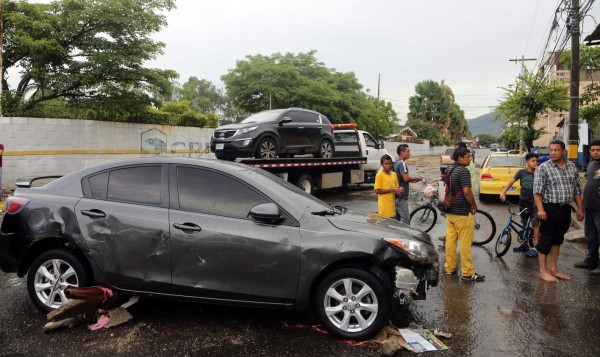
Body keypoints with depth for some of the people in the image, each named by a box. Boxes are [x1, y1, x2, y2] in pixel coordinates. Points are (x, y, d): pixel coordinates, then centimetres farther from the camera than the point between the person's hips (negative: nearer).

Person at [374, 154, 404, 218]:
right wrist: (392, 190, -16)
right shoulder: (379, 175, -8)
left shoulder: (394, 174, 10)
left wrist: (399, 190, -5)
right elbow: (377, 191, -13)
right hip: (384, 205, -6)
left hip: (392, 205, 6)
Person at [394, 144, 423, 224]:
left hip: (397, 196, 10)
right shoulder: (402, 163, -15)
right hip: (401, 197, -10)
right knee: (405, 219, -7)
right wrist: (416, 177, -8)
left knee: (398, 218, 15)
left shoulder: (396, 163, 15)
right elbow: (406, 178, -25)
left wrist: (412, 180, 13)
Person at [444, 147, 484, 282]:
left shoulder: (449, 170, 11)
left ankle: (449, 267, 21)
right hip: (463, 212, -9)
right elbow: (467, 191, -23)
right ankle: (467, 272, 3)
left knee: (450, 239, 13)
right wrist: (474, 206, -10)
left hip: (450, 211, 9)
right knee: (465, 242, -3)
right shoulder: (463, 171, -17)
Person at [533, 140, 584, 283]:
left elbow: (577, 189, 14)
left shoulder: (572, 167, 9)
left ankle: (553, 269, 24)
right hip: (550, 209, -6)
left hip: (565, 209, 6)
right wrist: (540, 209, -20)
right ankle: (543, 271, 9)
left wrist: (580, 208, 11)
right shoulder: (544, 167, -7)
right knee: (546, 240, 0)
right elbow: (537, 190, -12)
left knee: (557, 240, 14)